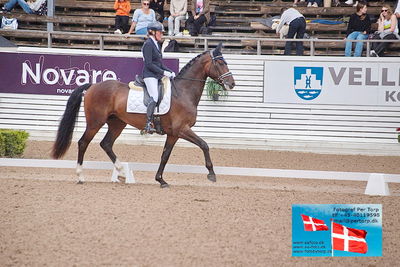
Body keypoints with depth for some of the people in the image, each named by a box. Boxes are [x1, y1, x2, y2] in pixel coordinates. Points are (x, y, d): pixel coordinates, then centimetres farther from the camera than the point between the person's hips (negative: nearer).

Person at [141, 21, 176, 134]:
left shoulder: (156, 45, 19)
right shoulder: (148, 44, -9)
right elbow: (149, 64, -17)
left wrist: (170, 72, 8)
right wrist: (164, 72, -18)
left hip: (158, 75, 10)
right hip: (150, 75, -10)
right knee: (155, 97, -23)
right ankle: (148, 124, -25)